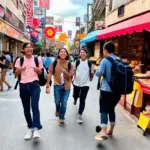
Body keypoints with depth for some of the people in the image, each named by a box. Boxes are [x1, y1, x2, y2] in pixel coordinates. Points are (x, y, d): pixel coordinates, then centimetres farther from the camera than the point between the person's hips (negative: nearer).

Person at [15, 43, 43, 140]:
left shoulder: (37, 59, 2)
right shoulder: (19, 60, 3)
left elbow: (40, 73, 10)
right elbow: (16, 73, 6)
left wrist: (37, 69, -12)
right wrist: (20, 69, -15)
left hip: (34, 85, -2)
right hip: (23, 86, 2)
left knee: (34, 105, -19)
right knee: (26, 108, 9)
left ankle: (36, 128, -16)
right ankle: (30, 128, 23)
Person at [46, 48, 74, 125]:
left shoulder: (69, 64, -5)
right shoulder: (55, 63, -7)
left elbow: (70, 76, -4)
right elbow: (50, 73, -6)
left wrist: (65, 71, -23)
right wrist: (47, 84, -11)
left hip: (66, 86, 0)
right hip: (57, 85, 0)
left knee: (64, 102, 3)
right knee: (57, 101, 8)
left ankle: (61, 118, 21)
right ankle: (57, 110, 44)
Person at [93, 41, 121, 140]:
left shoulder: (105, 61, -11)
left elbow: (100, 73, -14)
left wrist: (96, 69, 6)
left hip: (106, 90, -6)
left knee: (104, 110, -4)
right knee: (111, 109, 19)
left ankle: (103, 132, -15)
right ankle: (110, 129, 29)